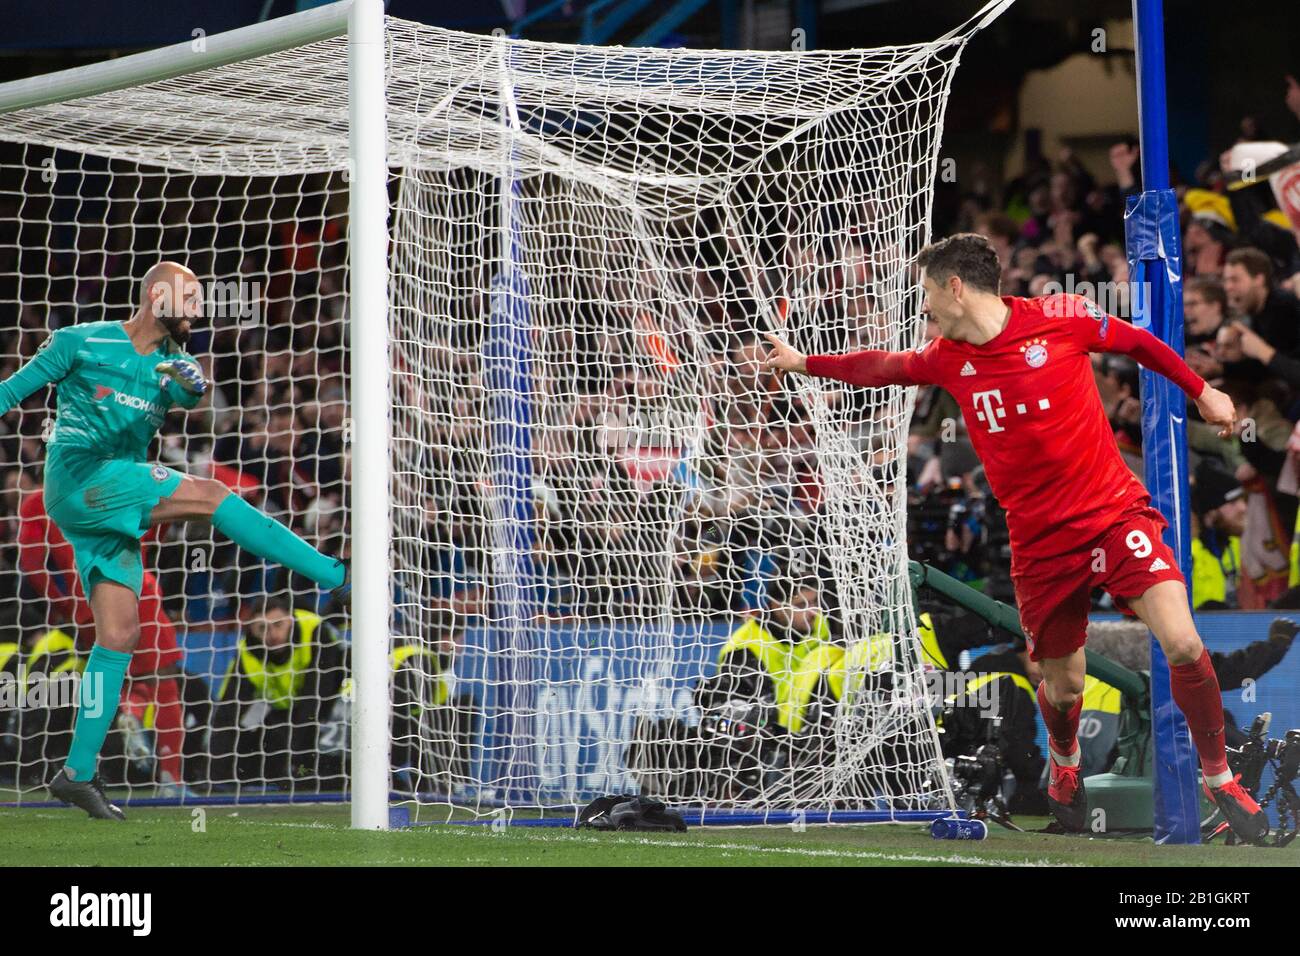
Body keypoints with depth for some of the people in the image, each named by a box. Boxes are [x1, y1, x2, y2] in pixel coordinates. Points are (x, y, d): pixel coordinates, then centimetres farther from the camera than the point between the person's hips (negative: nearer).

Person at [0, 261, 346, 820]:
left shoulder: (172, 365, 14)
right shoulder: (82, 343, 1)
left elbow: (188, 396, -9)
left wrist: (192, 385, -31)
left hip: (114, 510, 7)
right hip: (78, 478, -7)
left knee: (119, 633, 0)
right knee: (210, 495, -18)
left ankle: (78, 773, 2)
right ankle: (338, 576, -21)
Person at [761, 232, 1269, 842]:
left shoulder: (1061, 318, -8)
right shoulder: (948, 359, 4)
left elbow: (1139, 343, 7)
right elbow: (881, 367, 23)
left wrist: (1201, 391, 13)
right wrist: (803, 363, 29)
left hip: (1115, 512, -3)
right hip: (1041, 541, 4)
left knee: (1183, 644, -20)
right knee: (1063, 686, 9)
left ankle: (1219, 778, -2)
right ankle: (1064, 763, 44)